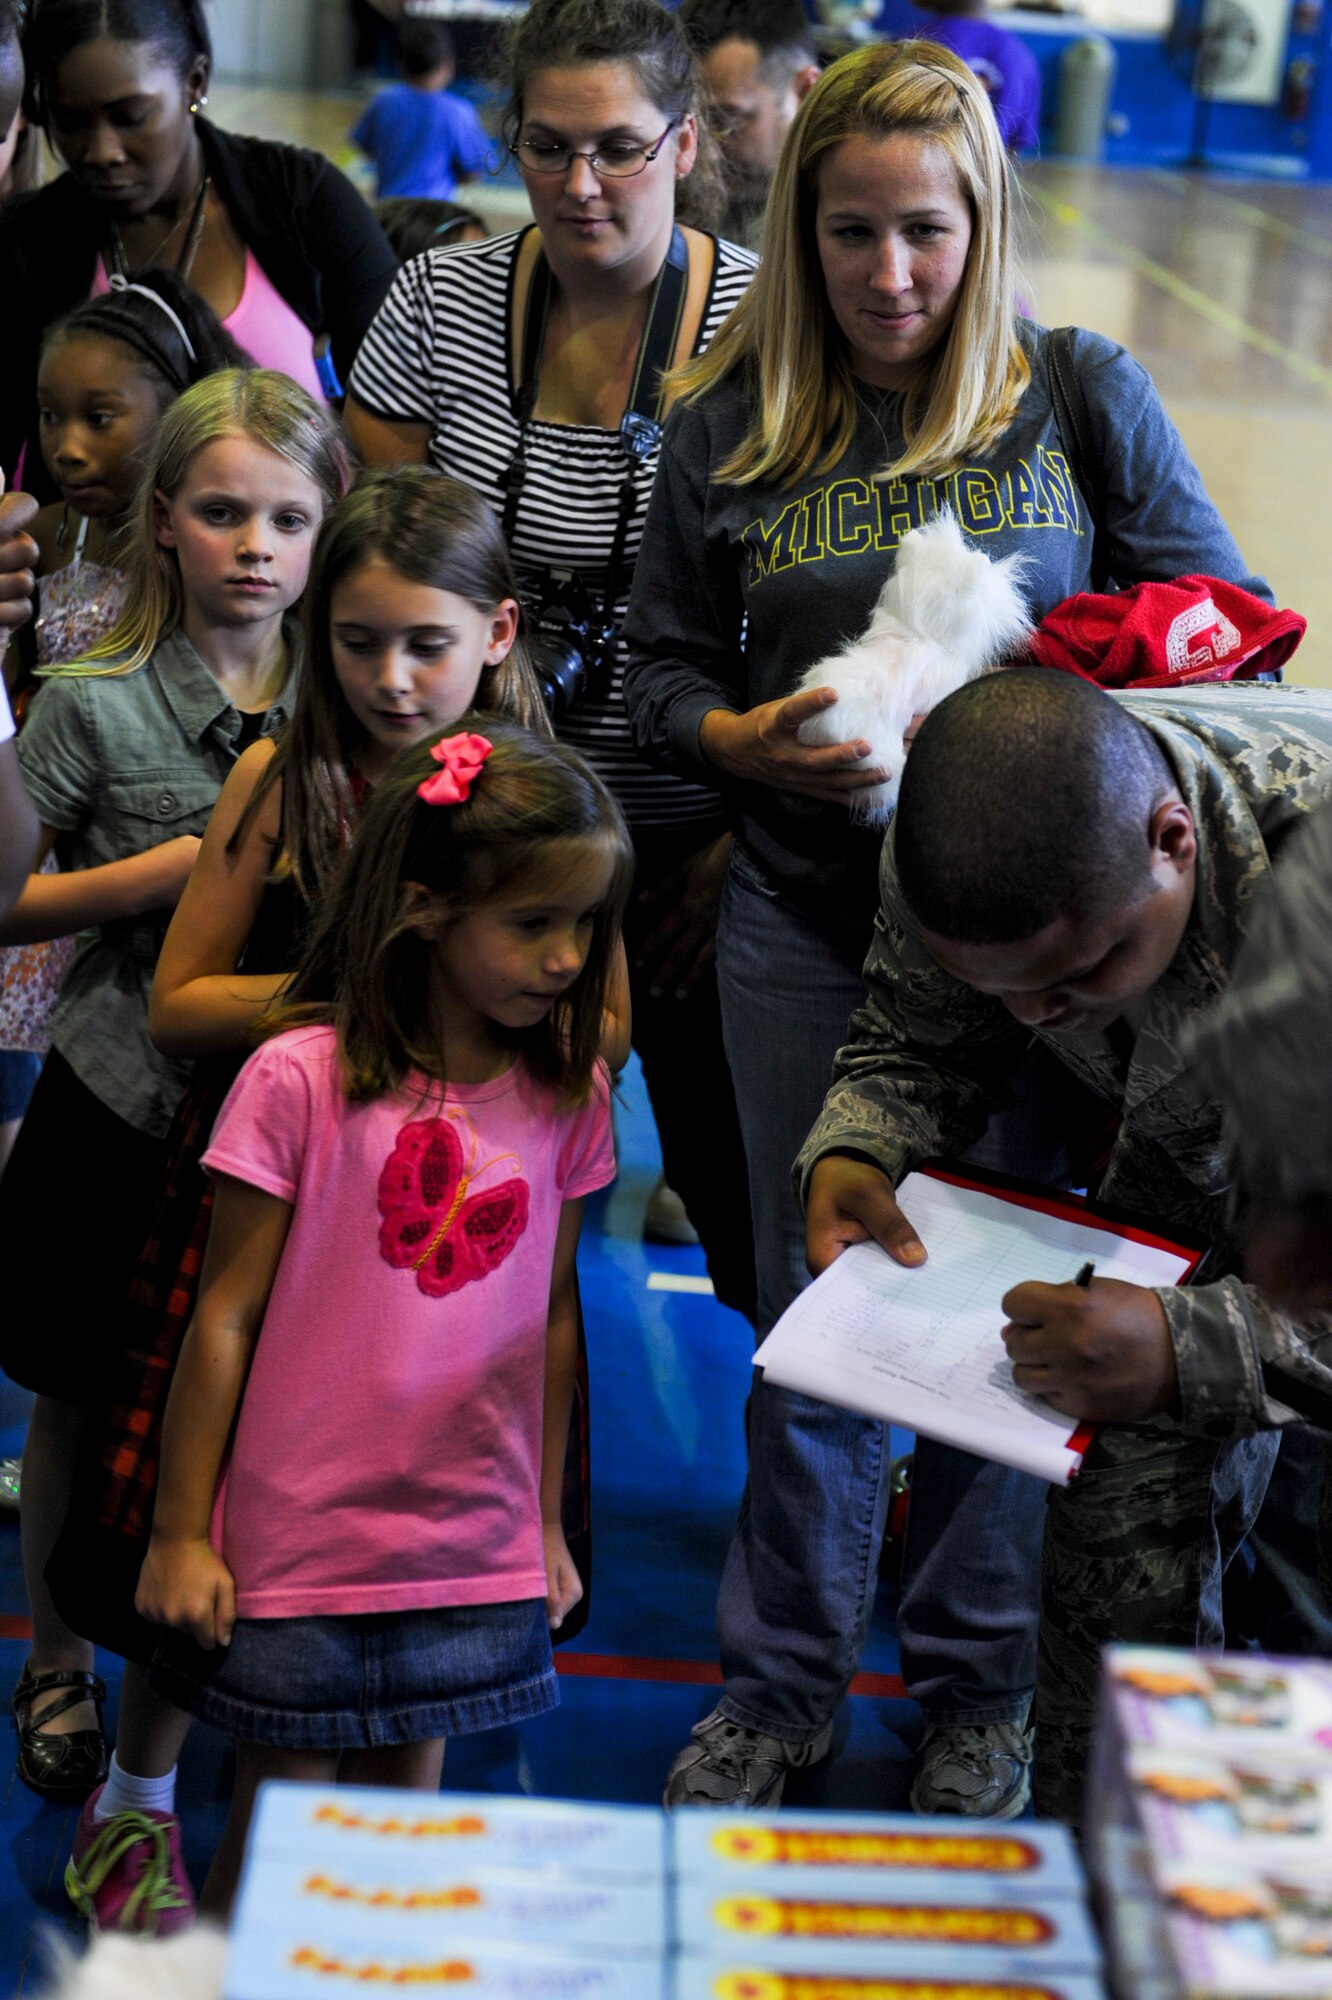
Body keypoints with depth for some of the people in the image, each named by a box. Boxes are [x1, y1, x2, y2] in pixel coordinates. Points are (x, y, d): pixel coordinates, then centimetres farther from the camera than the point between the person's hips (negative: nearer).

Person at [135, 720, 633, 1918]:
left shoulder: (569, 1095, -1)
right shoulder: (302, 1078, -14)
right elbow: (224, 1317, -7)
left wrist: (546, 1524, 15)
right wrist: (180, 1533, -3)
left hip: (470, 1553, 4)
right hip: (300, 1543, -3)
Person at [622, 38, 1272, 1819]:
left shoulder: (1085, 396, -1)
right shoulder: (729, 425, 3)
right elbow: (663, 663, 9)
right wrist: (738, 739, -14)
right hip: (802, 917, 1)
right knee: (810, 1302, 9)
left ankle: (981, 1690, 28)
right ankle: (783, 1684, 28)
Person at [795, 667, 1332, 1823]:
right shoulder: (947, 853, -27)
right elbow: (915, 1049, -7)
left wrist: (1192, 1346, -53)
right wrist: (850, 1156, -28)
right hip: (1200, 1156, 4)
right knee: (1124, 1510, -6)